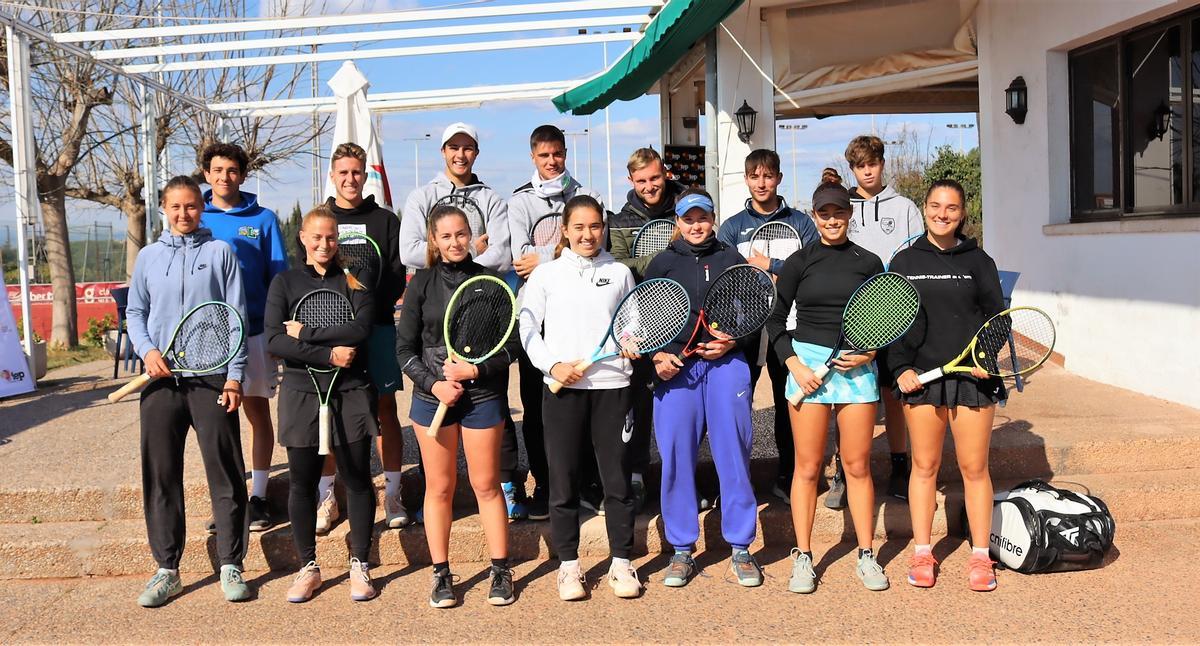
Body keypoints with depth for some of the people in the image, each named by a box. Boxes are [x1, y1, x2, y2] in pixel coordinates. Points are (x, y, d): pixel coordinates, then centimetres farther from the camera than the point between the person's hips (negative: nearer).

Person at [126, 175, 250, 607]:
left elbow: (236, 317, 2)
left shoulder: (220, 253, 6)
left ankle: (230, 566, 10)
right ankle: (166, 569, 16)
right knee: (160, 476, 5)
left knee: (225, 473, -1)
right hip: (162, 379, 3)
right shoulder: (148, 258, 13)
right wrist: (147, 350, -3)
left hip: (212, 378, -3)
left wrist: (234, 376, -5)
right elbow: (134, 312, 17)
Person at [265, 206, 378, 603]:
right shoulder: (286, 282, 6)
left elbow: (361, 329, -12)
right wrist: (328, 354, -14)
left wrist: (305, 333, -10)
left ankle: (360, 566, 17)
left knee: (357, 479, 4)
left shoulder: (354, 280, 5)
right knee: (302, 482, 6)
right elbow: (274, 341, -6)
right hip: (302, 392, 1)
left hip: (351, 392, 0)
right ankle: (308, 568, 20)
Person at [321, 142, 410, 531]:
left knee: (385, 408, 1)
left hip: (378, 326, -1)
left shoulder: (385, 221, 9)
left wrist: (373, 306, -12)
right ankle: (326, 496, 13)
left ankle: (393, 494, 9)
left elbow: (398, 275, 3)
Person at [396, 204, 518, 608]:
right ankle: (441, 575, 19)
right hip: (432, 396, 1)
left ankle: (501, 571, 16)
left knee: (486, 485, 4)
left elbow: (511, 345, 0)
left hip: (483, 396, -1)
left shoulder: (490, 281, 0)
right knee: (439, 487, 7)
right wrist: (433, 383, -12)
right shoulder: (422, 283, 3)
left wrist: (476, 370, -14)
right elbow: (405, 349, 2)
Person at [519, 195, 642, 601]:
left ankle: (621, 564, 16)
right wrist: (552, 365, -9)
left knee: (617, 477, 4)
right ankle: (568, 565, 16)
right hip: (562, 386, -1)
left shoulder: (619, 273, 10)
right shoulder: (546, 274, 6)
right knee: (564, 479, 4)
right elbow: (527, 328, 4)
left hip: (612, 385, 1)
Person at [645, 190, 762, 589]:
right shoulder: (662, 264, 12)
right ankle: (682, 551, 12)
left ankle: (740, 549, 11)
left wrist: (730, 343, -6)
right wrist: (657, 357, -5)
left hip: (727, 365, 0)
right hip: (675, 368, 0)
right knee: (676, 458, 0)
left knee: (733, 455, 0)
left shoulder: (732, 259, 13)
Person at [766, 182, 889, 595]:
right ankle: (803, 558, 11)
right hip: (807, 362, -1)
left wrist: (869, 353, -5)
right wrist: (794, 364, -6)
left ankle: (866, 556, 17)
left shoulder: (868, 263, 8)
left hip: (857, 367, 1)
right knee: (807, 467, 2)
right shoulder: (799, 262, 4)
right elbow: (775, 321, 5)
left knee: (857, 465, 4)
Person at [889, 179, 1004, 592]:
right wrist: (901, 368, -5)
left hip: (972, 375, 0)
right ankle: (922, 554, 16)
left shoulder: (979, 262, 6)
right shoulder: (904, 262, 7)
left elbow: (996, 316, 7)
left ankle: (980, 556, 14)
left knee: (974, 468, 2)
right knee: (924, 466, 6)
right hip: (920, 377, 1)